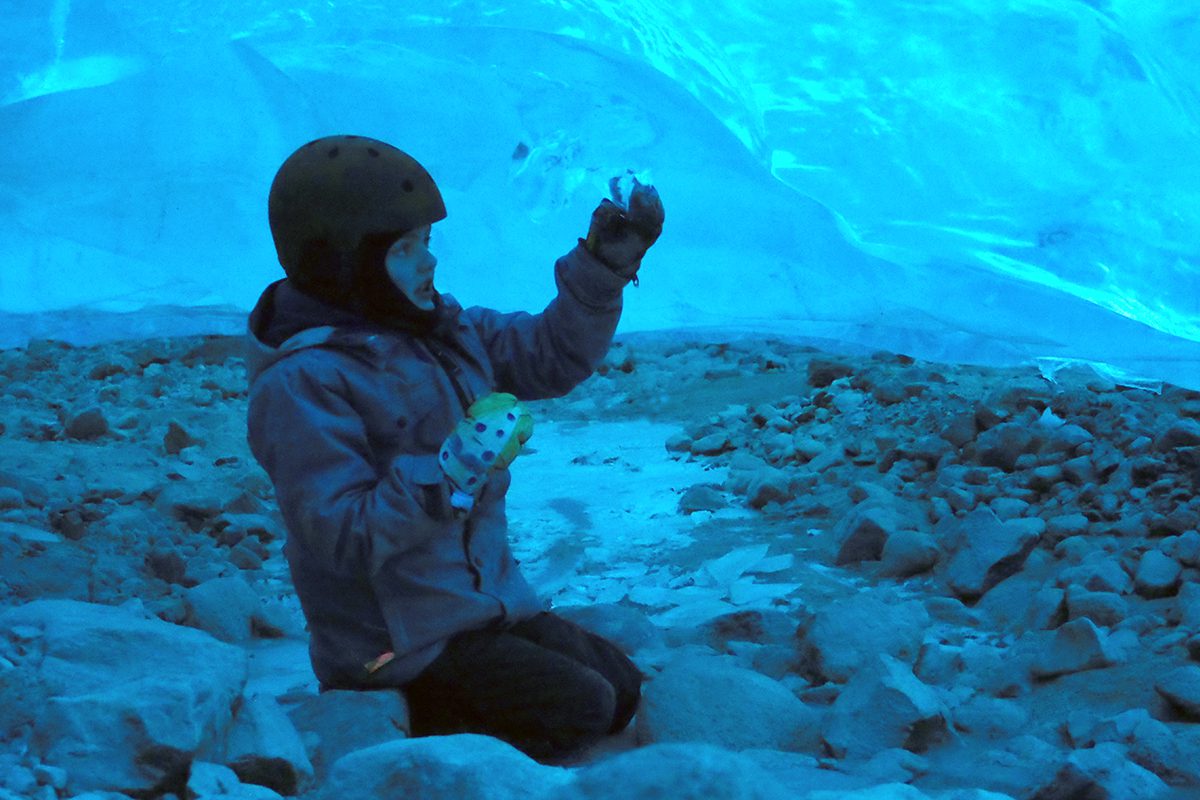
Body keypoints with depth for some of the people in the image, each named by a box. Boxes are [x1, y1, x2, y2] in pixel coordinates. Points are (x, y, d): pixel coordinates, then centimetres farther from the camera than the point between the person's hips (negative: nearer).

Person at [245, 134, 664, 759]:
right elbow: (344, 534, -26)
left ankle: (441, 712, 14)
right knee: (580, 708, -14)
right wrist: (455, 469, -34)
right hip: (397, 642, -8)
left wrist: (603, 265, -3)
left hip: (483, 602, 9)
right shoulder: (300, 384, -21)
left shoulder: (440, 329, 4)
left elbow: (552, 356, 11)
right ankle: (395, 721, -1)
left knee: (622, 691, 11)